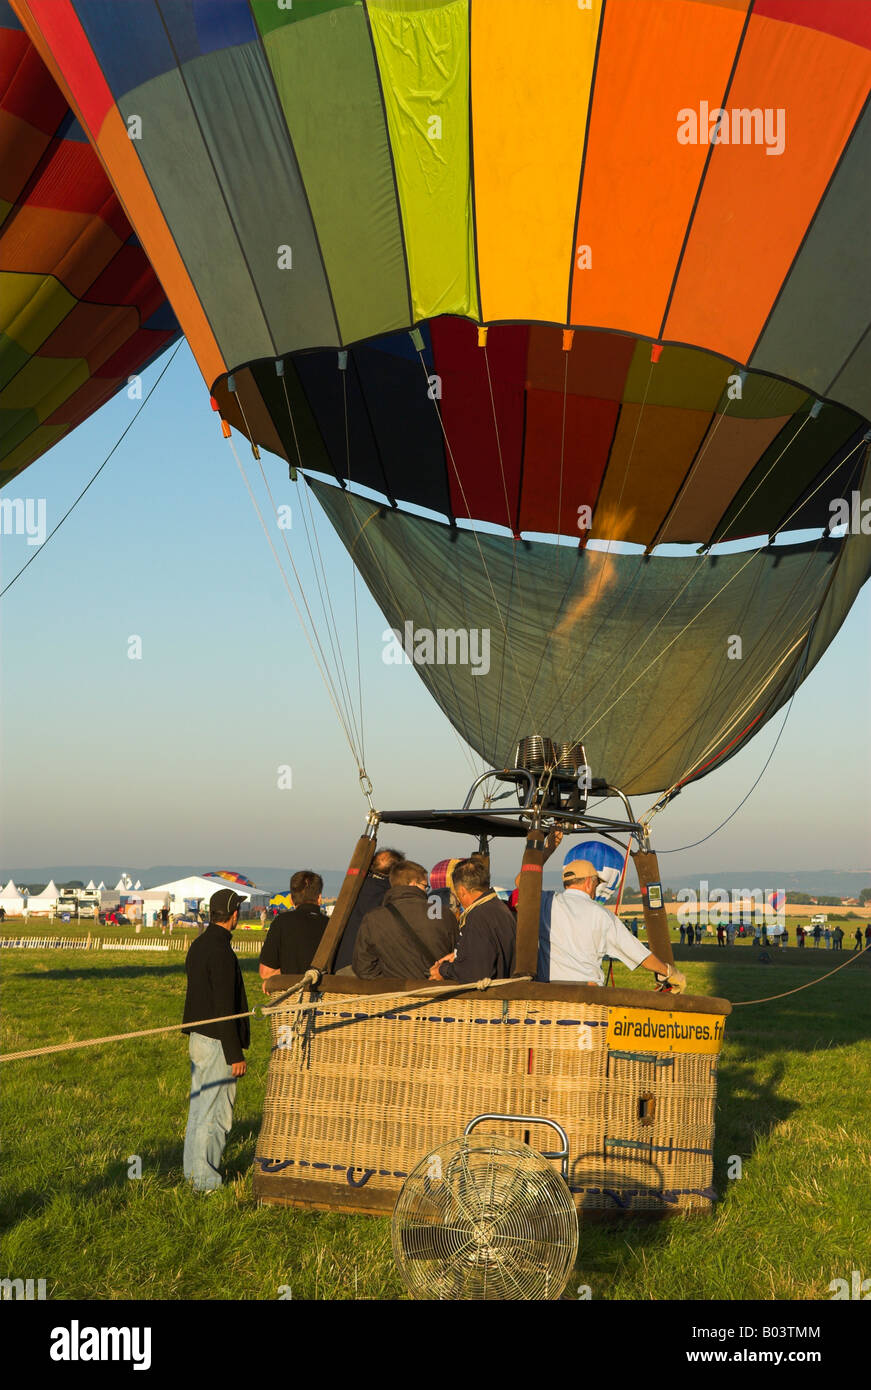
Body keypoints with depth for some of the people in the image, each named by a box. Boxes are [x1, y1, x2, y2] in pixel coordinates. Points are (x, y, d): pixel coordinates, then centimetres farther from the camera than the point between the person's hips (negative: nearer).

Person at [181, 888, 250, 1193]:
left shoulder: (198, 946, 10)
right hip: (217, 1042, -10)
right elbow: (224, 1007, -22)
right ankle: (205, 1181, 2)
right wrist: (235, 1054, -18)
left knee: (199, 1107, 17)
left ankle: (193, 1172, 26)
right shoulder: (221, 952, -20)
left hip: (197, 1037, 10)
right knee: (215, 1113, -3)